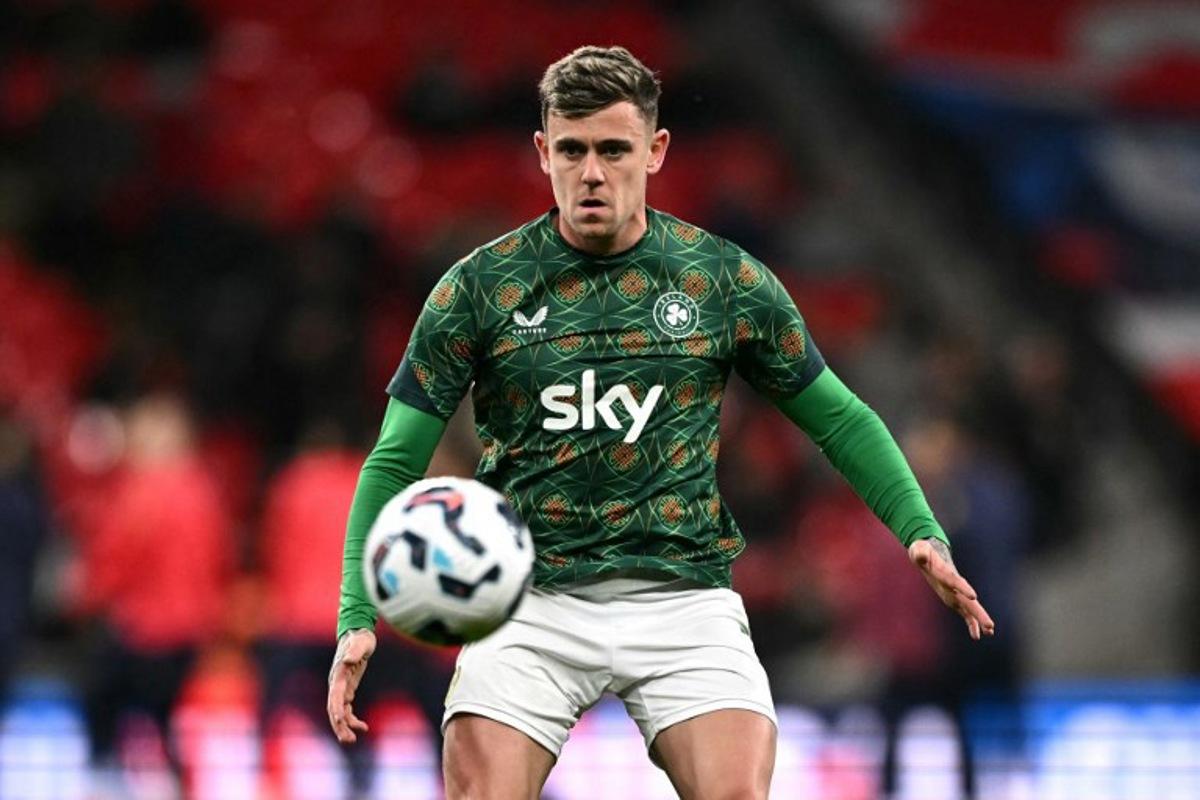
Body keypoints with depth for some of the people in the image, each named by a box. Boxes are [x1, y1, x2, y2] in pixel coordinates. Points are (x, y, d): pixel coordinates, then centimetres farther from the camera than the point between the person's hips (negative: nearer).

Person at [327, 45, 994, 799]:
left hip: (683, 593, 1)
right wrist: (358, 617, -9)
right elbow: (395, 461, 2)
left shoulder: (728, 282, 3)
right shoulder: (477, 289, -1)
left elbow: (840, 419, 13)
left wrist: (920, 532, -1)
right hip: (531, 603, 0)